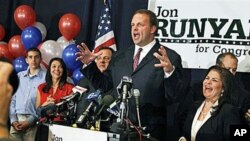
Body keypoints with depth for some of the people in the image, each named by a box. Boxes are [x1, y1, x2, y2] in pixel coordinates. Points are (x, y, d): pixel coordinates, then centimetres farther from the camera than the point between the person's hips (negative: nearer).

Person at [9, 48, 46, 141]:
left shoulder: (46, 77, -1)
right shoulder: (19, 76, 13)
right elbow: (12, 99, 11)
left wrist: (30, 121, -12)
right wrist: (13, 120, -2)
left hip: (33, 122, -4)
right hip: (17, 121, 4)